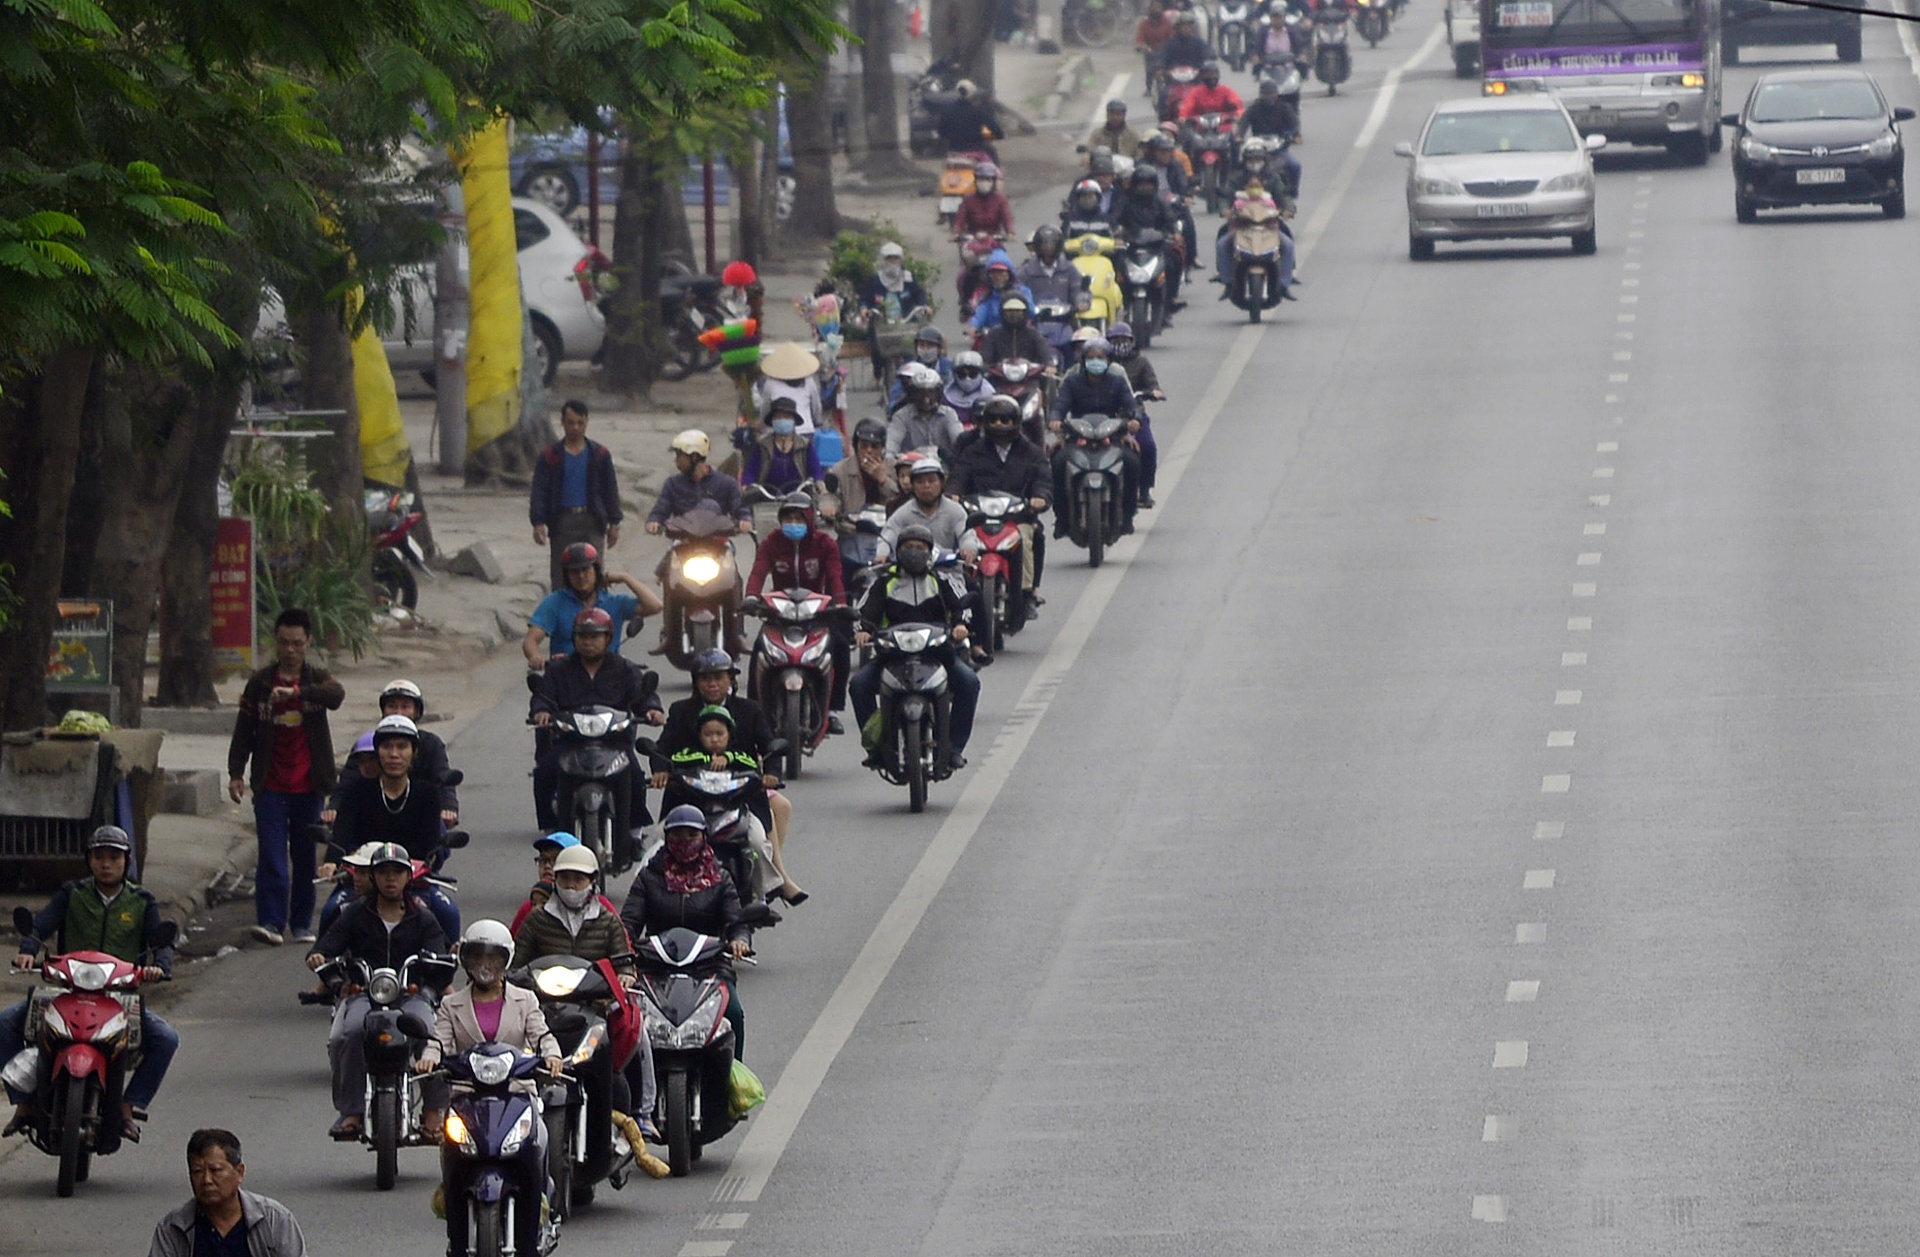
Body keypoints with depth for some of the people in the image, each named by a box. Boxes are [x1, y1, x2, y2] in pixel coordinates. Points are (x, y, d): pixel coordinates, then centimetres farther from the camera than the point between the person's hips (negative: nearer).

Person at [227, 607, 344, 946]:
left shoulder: (316, 679, 4)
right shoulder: (260, 682, 6)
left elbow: (336, 695, -20)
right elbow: (243, 730, 8)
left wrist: (296, 692, -34)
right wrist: (235, 773, -1)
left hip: (308, 787, 1)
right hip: (271, 787, -1)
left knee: (305, 857, 7)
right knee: (272, 857, -10)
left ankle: (302, 924, 16)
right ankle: (270, 922, -13)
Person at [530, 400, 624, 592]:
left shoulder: (600, 455, 9)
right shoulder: (549, 457, 6)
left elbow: (610, 490, 12)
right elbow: (539, 493, 3)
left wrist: (613, 523, 6)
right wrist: (538, 523, -9)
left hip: (592, 520, 0)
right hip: (563, 522, 0)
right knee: (561, 576, 0)